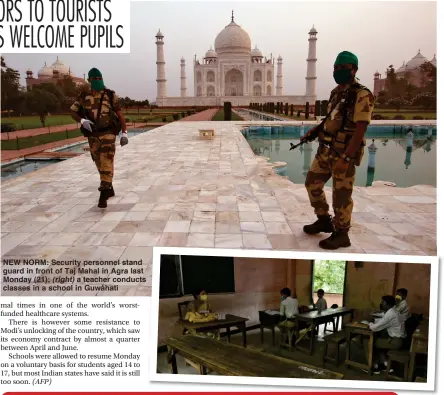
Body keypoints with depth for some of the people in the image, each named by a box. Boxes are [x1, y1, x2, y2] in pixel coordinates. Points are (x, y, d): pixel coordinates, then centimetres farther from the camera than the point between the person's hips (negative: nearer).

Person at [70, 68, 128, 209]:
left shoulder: (110, 95, -1)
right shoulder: (83, 97, 5)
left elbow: (120, 114, 0)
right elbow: (72, 112, 8)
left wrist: (124, 132, -4)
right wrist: (82, 121, -12)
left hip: (108, 133, -4)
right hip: (93, 135, 4)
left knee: (106, 162, -13)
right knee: (100, 164, 14)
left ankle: (104, 193, -14)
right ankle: (109, 188, 33)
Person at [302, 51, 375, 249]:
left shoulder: (362, 95, -15)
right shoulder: (336, 92, 11)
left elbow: (360, 130, -20)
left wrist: (345, 158, -25)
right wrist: (314, 131, 9)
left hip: (344, 152, -9)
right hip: (326, 149, 9)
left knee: (341, 195, 1)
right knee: (312, 183, 15)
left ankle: (341, 234, 17)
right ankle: (324, 221, 33)